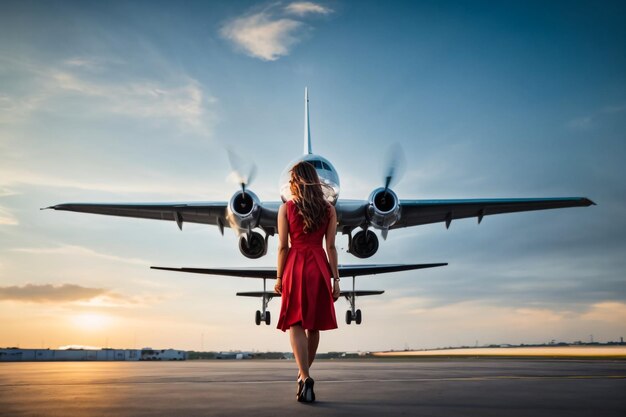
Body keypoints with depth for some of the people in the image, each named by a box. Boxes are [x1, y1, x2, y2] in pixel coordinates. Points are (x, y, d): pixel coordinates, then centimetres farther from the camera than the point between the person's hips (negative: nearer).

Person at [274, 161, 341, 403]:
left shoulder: (286, 208, -1)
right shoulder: (329, 210, 4)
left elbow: (283, 246, -3)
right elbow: (330, 247, 1)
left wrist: (279, 277, 4)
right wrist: (335, 278, 4)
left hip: (295, 267, -2)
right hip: (319, 267, 2)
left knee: (296, 324, -1)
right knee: (314, 325, 14)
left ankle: (305, 379, -15)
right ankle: (304, 373, 28)